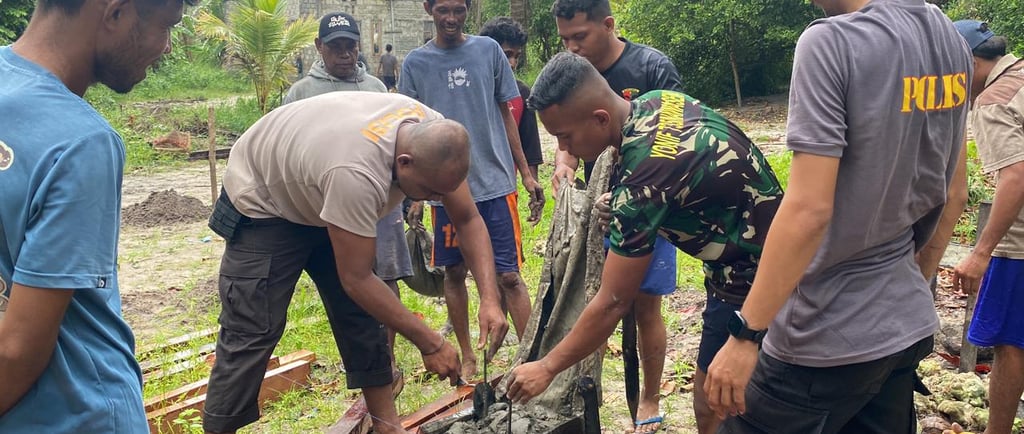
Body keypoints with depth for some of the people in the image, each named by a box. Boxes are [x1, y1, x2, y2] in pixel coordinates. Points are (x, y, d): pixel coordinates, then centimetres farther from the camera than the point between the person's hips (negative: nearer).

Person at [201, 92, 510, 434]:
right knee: (253, 330, -12)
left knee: (360, 311, 3)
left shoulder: (435, 139, -23)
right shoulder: (356, 174, -44)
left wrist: (489, 300, -24)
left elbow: (469, 219, -12)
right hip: (262, 202, -7)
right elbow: (356, 279, -34)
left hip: (318, 196, 7)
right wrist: (429, 343, -27)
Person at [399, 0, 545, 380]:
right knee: (454, 273, 11)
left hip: (495, 182, -1)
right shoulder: (415, 63, 4)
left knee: (508, 275, -4)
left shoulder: (488, 50, 4)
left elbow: (505, 114, 8)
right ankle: (467, 357, 26)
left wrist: (526, 174, 5)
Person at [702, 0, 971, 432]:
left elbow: (809, 210, -23)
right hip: (909, 325, 8)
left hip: (828, 339, -8)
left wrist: (745, 333, -18)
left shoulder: (832, 41, -19)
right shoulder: (950, 40, 5)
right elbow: (954, 193, 12)